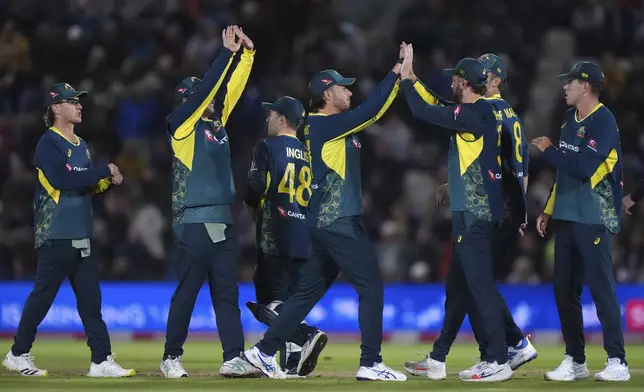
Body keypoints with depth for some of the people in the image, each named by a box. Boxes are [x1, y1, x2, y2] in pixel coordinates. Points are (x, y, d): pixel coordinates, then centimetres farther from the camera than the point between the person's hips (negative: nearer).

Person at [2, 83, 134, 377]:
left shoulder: (81, 146, 18)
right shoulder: (48, 143, -8)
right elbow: (62, 179, -22)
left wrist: (109, 181, 2)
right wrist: (104, 171, -16)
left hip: (81, 237, 8)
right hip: (55, 236, -8)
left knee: (91, 299, 2)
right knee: (42, 297, -3)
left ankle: (102, 360, 0)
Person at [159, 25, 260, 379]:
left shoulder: (217, 122, 17)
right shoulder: (181, 124, -3)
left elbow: (231, 88, 17)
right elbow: (206, 88, -12)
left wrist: (247, 53, 7)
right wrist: (227, 52, -10)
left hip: (222, 221, 7)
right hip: (193, 222, -7)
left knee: (227, 293, 3)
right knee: (186, 293, -2)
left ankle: (233, 359, 1)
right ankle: (171, 358, 7)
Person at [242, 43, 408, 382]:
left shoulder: (325, 125, 15)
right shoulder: (324, 125, -12)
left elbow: (373, 112, 16)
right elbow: (368, 112, -20)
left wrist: (399, 78, 8)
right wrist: (395, 73, -15)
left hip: (328, 223, 10)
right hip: (339, 223, -10)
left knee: (310, 290, 13)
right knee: (371, 287, -7)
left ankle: (265, 352, 16)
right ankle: (370, 365, -7)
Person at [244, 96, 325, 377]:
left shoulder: (268, 147, -4)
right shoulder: (307, 153, 14)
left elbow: (254, 190, -11)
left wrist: (253, 202, 10)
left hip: (274, 236, -6)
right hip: (303, 237, 7)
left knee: (270, 302, -6)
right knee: (287, 297, 13)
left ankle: (305, 335, -27)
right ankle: (292, 359, 7)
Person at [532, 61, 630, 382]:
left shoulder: (603, 121, -12)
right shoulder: (570, 119, 14)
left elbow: (583, 167, -21)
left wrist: (548, 151, -9)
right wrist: (548, 210, 20)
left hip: (593, 219, -8)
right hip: (566, 218, 8)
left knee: (601, 288, -8)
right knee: (563, 287, 7)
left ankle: (617, 362, -5)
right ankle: (574, 360, 14)